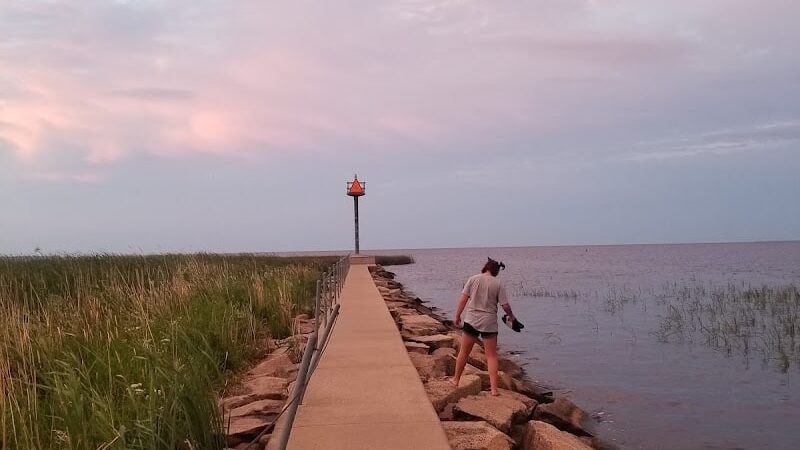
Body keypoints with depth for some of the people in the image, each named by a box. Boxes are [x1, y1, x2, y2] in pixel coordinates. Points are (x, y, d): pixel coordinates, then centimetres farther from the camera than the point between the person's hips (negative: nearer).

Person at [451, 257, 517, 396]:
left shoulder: (473, 279, -2)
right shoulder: (498, 285, -4)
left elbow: (463, 299, -4)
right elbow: (506, 306, -6)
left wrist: (457, 316, 5)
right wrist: (511, 316, 14)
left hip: (471, 320, 1)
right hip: (489, 323, -1)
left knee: (463, 352, 16)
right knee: (491, 356, 6)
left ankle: (456, 379, 31)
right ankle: (494, 389, 3)